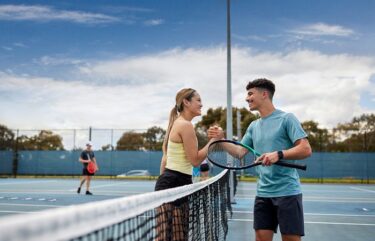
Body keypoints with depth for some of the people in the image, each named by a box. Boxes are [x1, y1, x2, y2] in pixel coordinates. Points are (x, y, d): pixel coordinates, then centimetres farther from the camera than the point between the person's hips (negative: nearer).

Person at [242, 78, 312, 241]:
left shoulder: (286, 118, -5)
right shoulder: (253, 126, 14)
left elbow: (306, 149, -12)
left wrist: (278, 154, -26)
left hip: (287, 192, -6)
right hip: (263, 193, 6)